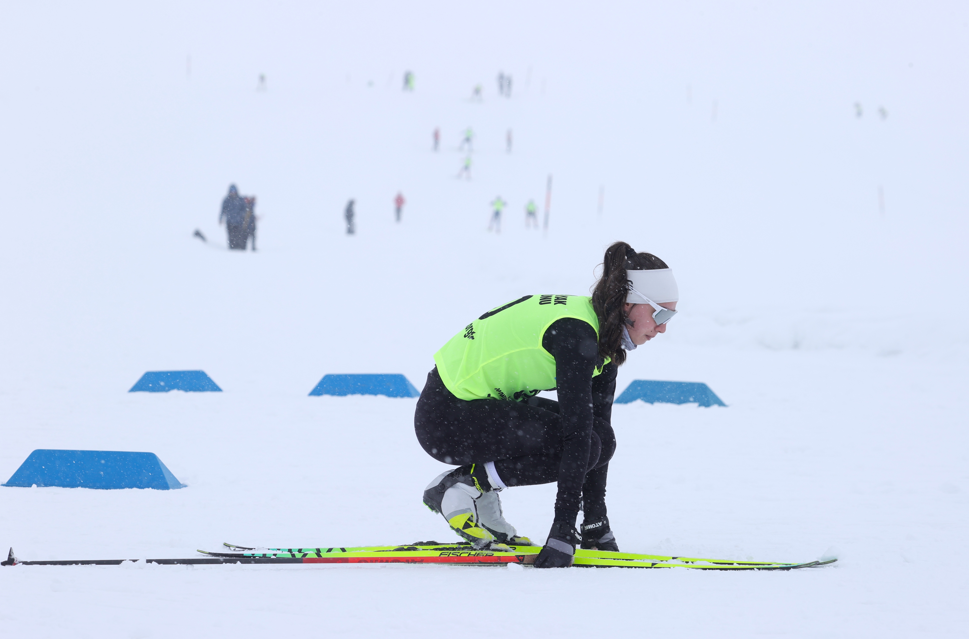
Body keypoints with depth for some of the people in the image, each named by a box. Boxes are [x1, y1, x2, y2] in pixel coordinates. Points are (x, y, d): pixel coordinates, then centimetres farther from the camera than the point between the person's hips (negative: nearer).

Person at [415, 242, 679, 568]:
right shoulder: (574, 333, -24)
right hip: (445, 416, -10)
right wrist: (563, 533, -30)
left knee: (599, 436, 3)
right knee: (579, 443, -20)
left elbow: (596, 427, 5)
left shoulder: (604, 336, 4)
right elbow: (575, 433, -27)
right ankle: (462, 485, -8)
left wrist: (597, 523, 2)